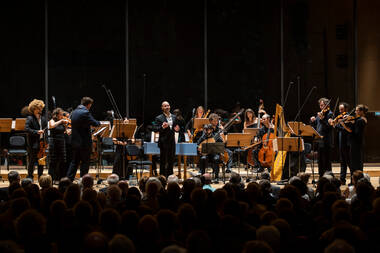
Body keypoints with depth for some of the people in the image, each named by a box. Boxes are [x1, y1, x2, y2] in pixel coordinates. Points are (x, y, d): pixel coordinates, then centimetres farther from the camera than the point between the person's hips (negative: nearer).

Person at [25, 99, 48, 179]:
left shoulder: (43, 119, 13)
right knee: (32, 161, -1)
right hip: (33, 143, -6)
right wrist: (36, 132, -25)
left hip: (42, 143, 6)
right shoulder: (30, 118, -5)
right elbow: (26, 129, -16)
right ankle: (30, 177, 6)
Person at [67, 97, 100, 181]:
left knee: (74, 162, 14)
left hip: (75, 142, 8)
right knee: (85, 162, 1)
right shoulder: (85, 112, -16)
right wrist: (99, 122, 6)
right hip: (84, 142, -7)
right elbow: (95, 123, -18)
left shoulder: (74, 112, 10)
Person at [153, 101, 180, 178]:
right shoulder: (159, 118, -5)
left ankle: (170, 176, 19)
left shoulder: (174, 117, 13)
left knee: (171, 160, 10)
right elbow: (154, 129, -11)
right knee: (163, 161, 0)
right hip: (164, 142, -5)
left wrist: (176, 129, -2)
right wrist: (162, 127, -26)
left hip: (172, 141, 5)